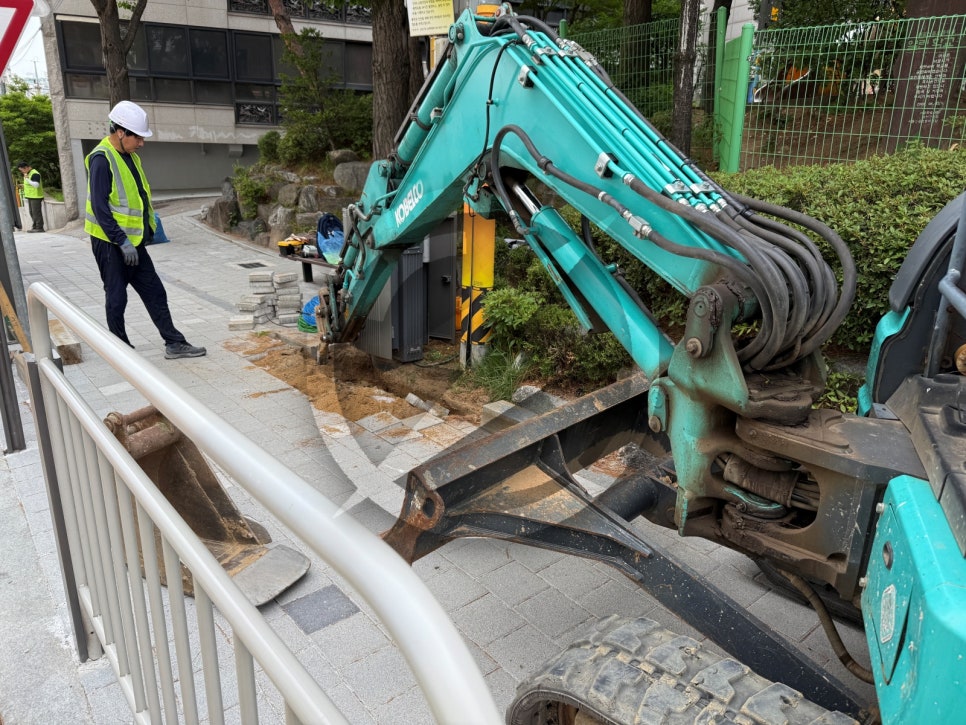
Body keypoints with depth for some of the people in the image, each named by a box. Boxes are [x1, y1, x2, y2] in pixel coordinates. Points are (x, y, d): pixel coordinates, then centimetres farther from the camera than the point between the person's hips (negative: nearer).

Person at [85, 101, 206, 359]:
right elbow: (100, 207, -21)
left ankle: (175, 344, 13)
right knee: (116, 299, 3)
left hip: (133, 242, 9)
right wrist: (122, 242, -22)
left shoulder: (130, 156, 11)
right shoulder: (101, 159, -17)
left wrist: (148, 231, 16)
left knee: (155, 293, 8)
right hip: (110, 243, -8)